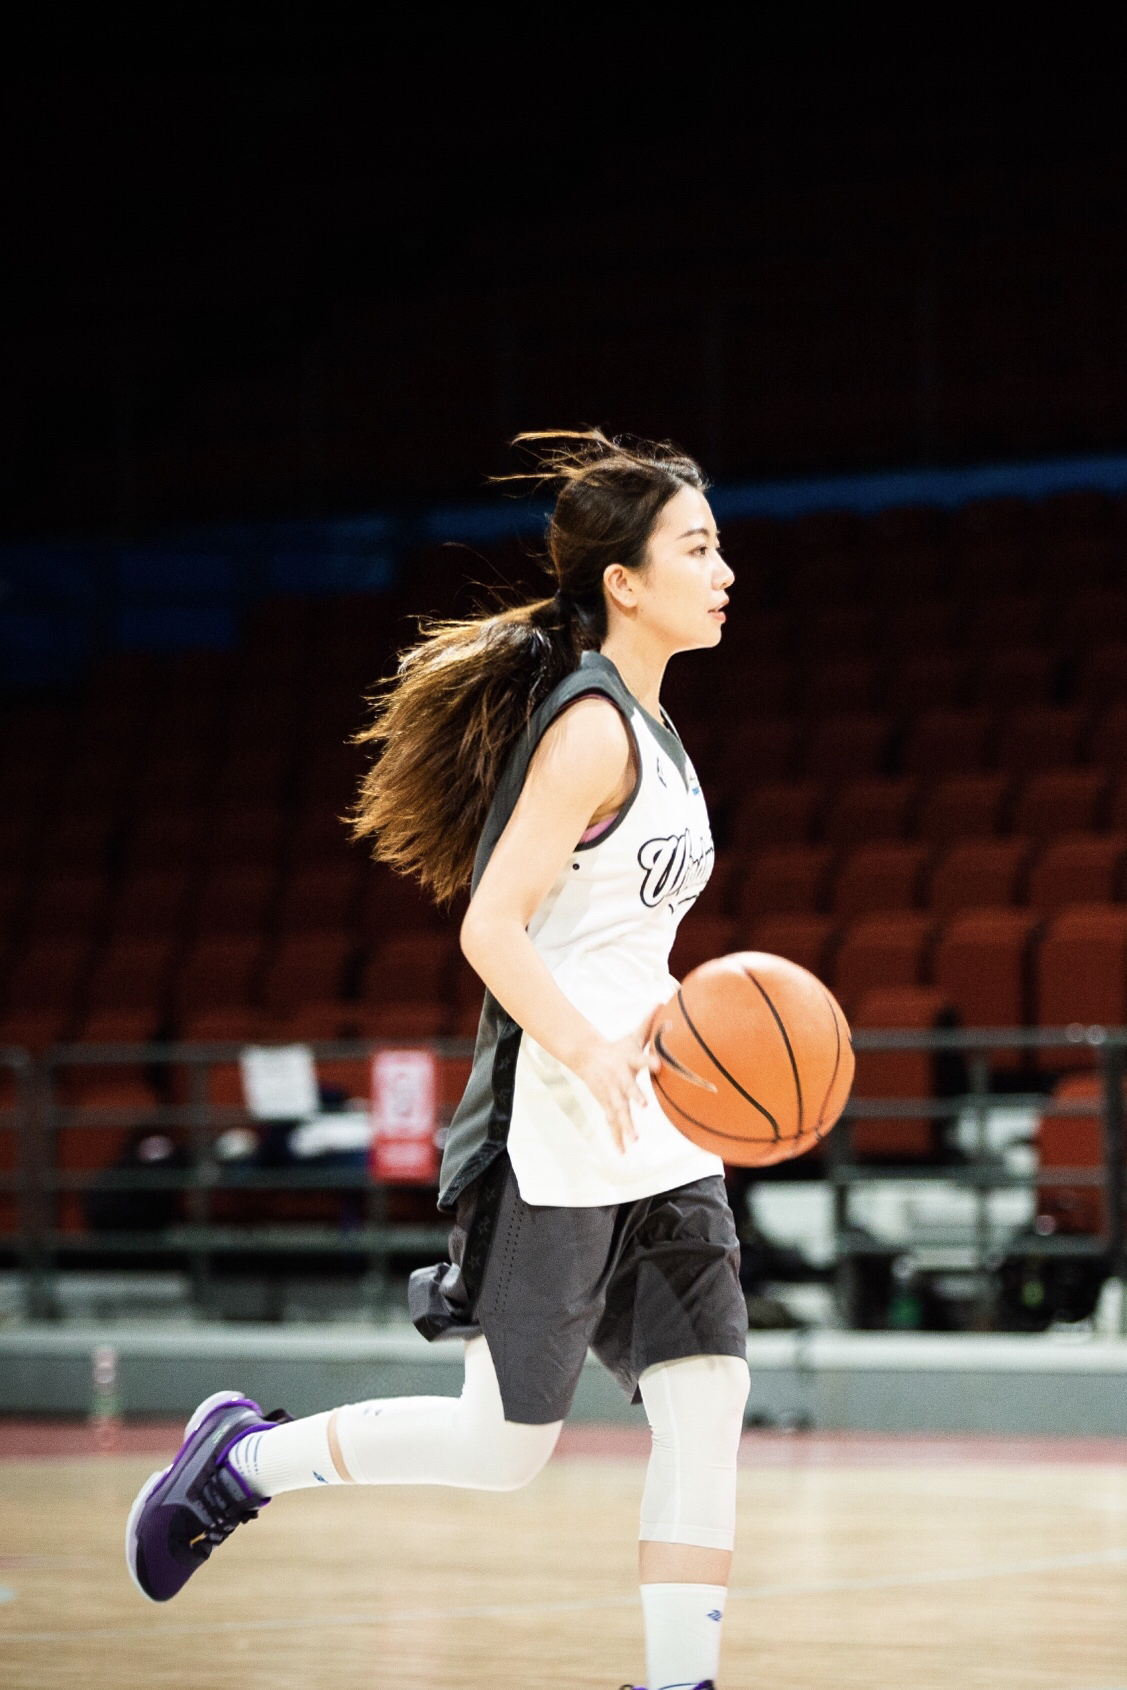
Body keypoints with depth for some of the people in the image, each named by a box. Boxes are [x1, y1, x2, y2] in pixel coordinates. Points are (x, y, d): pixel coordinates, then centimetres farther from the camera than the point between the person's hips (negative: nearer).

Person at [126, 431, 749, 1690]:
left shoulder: (644, 726, 14)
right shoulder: (590, 727, -15)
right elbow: (490, 929, -21)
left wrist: (665, 1009, 11)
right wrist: (590, 1055, -31)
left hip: (655, 1138, 9)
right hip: (552, 1143, -9)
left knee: (708, 1401, -3)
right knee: (504, 1444, -1)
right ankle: (241, 1460, 18)